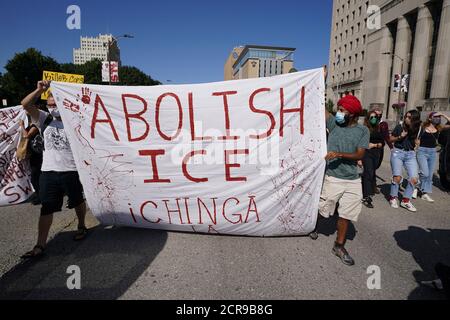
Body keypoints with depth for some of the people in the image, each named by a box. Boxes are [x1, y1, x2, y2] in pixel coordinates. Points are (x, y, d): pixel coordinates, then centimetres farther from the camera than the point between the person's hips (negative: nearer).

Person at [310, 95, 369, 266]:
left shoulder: (363, 130, 0)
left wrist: (339, 154, -22)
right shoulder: (334, 123, -1)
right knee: (323, 210, 10)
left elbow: (360, 155, -9)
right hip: (333, 178, -2)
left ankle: (339, 246, 27)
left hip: (353, 180, 2)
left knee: (346, 215, 10)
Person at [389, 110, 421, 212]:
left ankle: (405, 200, 9)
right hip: (398, 152, -3)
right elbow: (391, 139, 5)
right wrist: (400, 137, -10)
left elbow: (417, 143, 15)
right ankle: (393, 198, 7)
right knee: (397, 177, -14)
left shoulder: (417, 129, 5)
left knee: (414, 179, -6)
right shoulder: (399, 127, -2)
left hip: (411, 154, 3)